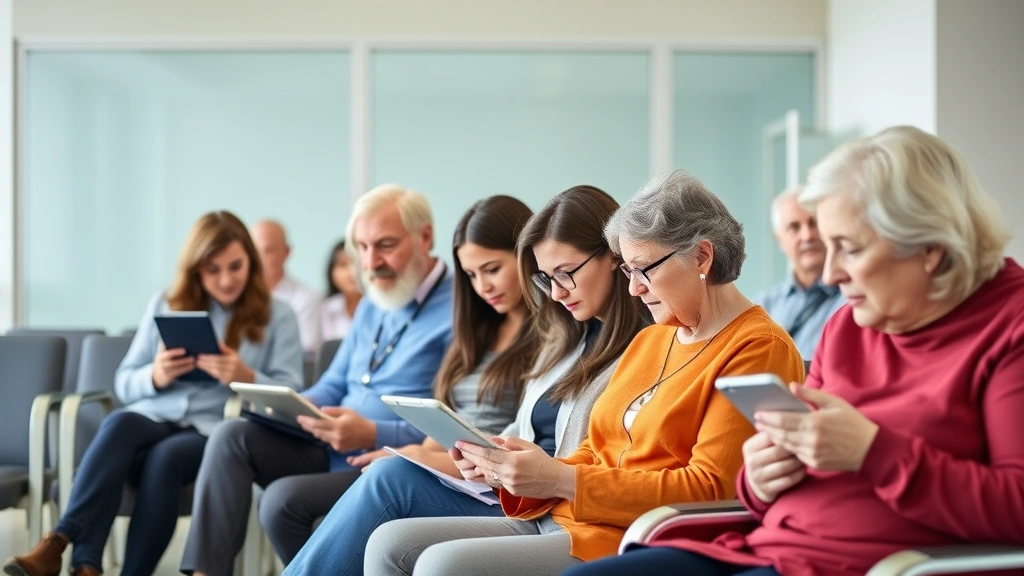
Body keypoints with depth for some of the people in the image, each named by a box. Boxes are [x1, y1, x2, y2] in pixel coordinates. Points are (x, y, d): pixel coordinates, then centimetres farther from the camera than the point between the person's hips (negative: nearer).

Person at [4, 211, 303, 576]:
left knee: (166, 456, -35)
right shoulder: (165, 305, 17)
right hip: (154, 418, 2)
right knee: (120, 423, -33)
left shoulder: (277, 317, 10)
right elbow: (124, 385, 15)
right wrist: (155, 376, -8)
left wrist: (246, 377, -18)